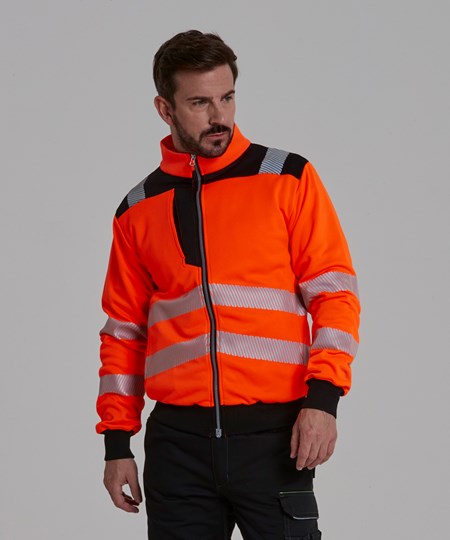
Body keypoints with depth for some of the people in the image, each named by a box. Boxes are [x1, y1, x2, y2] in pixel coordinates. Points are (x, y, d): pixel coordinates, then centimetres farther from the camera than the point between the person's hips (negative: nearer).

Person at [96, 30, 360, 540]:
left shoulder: (288, 180, 3)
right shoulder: (139, 211, 11)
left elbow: (335, 292, -1)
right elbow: (124, 331, 16)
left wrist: (322, 399, -11)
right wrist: (117, 441, 11)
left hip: (272, 435, -2)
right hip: (178, 439, 3)